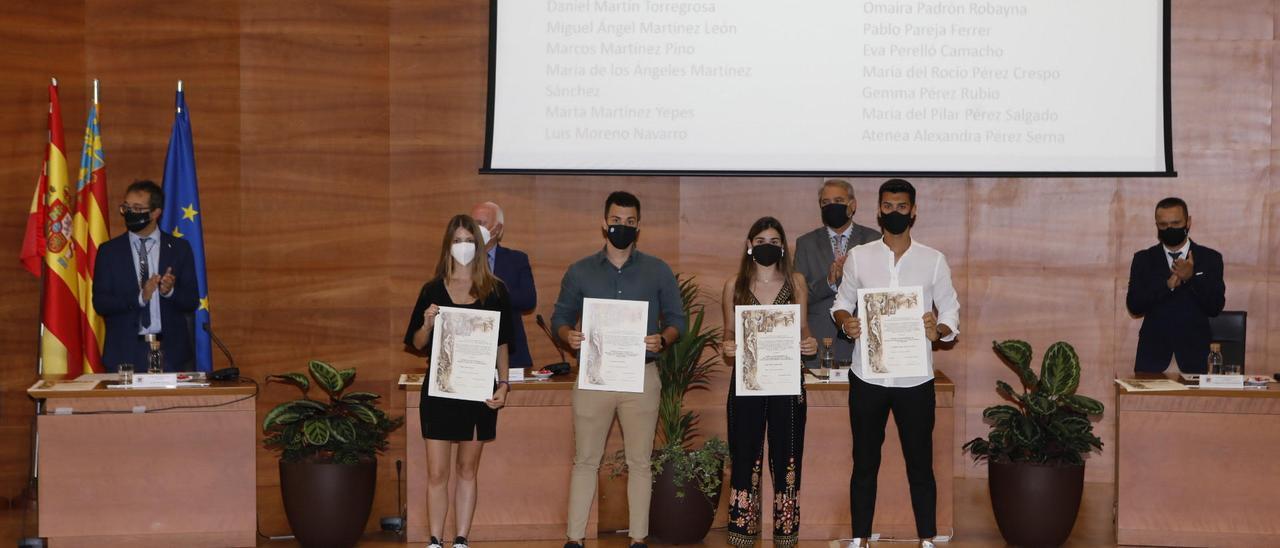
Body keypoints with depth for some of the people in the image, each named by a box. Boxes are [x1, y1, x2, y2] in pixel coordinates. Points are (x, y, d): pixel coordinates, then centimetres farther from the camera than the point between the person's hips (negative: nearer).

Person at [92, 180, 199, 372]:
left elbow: (192, 303, 4)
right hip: (124, 353, 0)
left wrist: (170, 291, -17)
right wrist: (139, 297, -16)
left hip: (171, 351, 0)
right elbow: (100, 302, -1)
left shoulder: (179, 248, 6)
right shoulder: (109, 251, 6)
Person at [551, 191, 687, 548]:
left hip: (642, 375, 0)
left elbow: (677, 318, 8)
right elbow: (560, 317, 10)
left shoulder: (658, 271, 6)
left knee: (639, 462, 4)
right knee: (586, 461, 3)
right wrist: (568, 335, -13)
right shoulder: (579, 272, 7)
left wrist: (663, 339, -13)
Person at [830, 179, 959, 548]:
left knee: (920, 463, 8)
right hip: (867, 377, 1)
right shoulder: (858, 256, 2)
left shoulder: (934, 261, 0)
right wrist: (844, 321, -14)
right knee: (865, 462, 10)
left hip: (915, 379, -1)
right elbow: (842, 302, 8)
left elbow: (951, 312, 3)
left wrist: (939, 330, -19)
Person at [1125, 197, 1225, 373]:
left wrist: (1192, 278, -18)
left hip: (1194, 351, 0)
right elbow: (1133, 306, -4)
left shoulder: (1210, 258, 4)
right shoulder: (1143, 259, 6)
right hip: (1153, 350, 0)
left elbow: (1216, 307, -4)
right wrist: (1167, 284, -17)